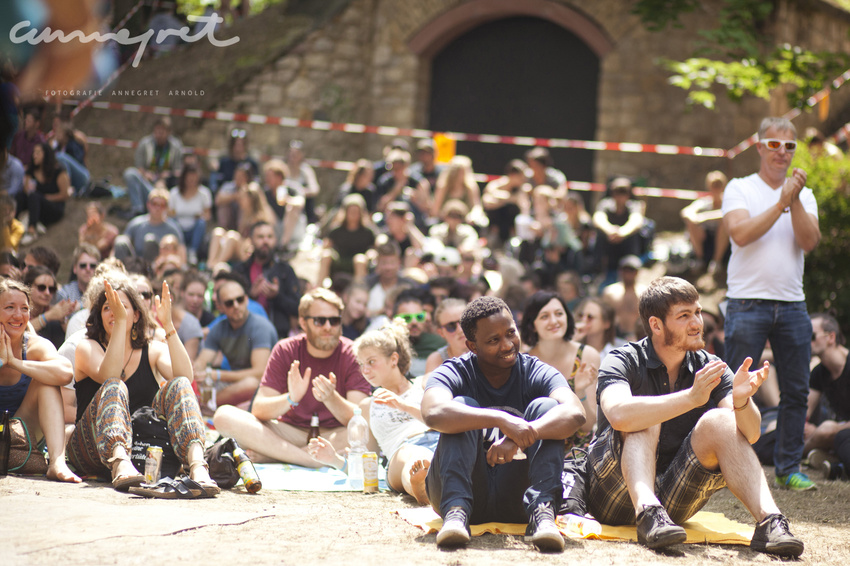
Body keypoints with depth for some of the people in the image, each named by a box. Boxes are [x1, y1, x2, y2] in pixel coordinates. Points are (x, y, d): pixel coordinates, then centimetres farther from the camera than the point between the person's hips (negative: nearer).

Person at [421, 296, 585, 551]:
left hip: (515, 499, 1)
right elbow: (433, 413, -30)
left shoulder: (536, 373, -2)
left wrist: (520, 438, -40)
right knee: (463, 405, -20)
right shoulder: (455, 374, -5)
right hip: (465, 490, -1)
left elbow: (575, 414, -23)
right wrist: (500, 419, -42)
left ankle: (542, 511, -33)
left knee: (543, 407, -16)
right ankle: (456, 510, -36)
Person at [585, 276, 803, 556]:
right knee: (645, 420, -25)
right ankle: (647, 512, -47)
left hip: (673, 498, 3)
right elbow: (618, 414, -33)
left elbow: (750, 435, -11)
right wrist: (690, 397, -40)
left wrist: (741, 402, -33)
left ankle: (769, 520, -34)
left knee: (718, 421, -18)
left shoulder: (709, 368, 2)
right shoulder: (622, 362, -10)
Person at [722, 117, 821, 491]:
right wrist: (781, 203, -14)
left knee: (796, 390, 4)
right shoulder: (739, 189, 3)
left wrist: (795, 201, -13)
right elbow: (741, 233, -14)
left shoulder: (803, 195, 13)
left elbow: (809, 242, -2)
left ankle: (789, 468, 12)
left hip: (792, 304, 4)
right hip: (748, 302, -4)